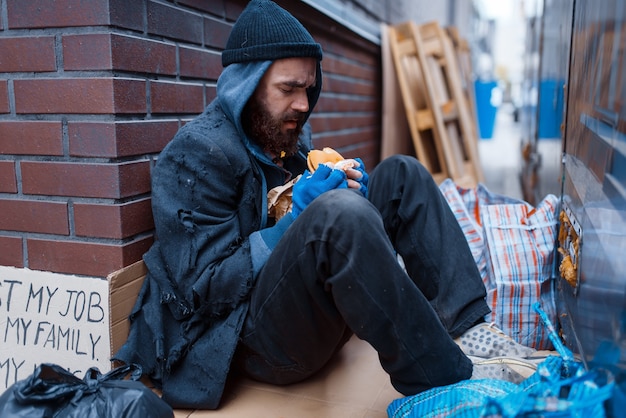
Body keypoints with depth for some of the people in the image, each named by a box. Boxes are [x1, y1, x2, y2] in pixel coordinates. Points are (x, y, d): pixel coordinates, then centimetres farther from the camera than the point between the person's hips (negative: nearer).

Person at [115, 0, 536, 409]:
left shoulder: (288, 136, 12)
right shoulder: (196, 155, -12)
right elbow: (201, 288, -16)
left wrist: (342, 192, -5)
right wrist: (294, 224, -22)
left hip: (316, 312, 8)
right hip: (252, 340, -8)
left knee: (401, 175, -2)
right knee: (339, 212, -36)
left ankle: (472, 332, -16)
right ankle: (446, 387, -24)